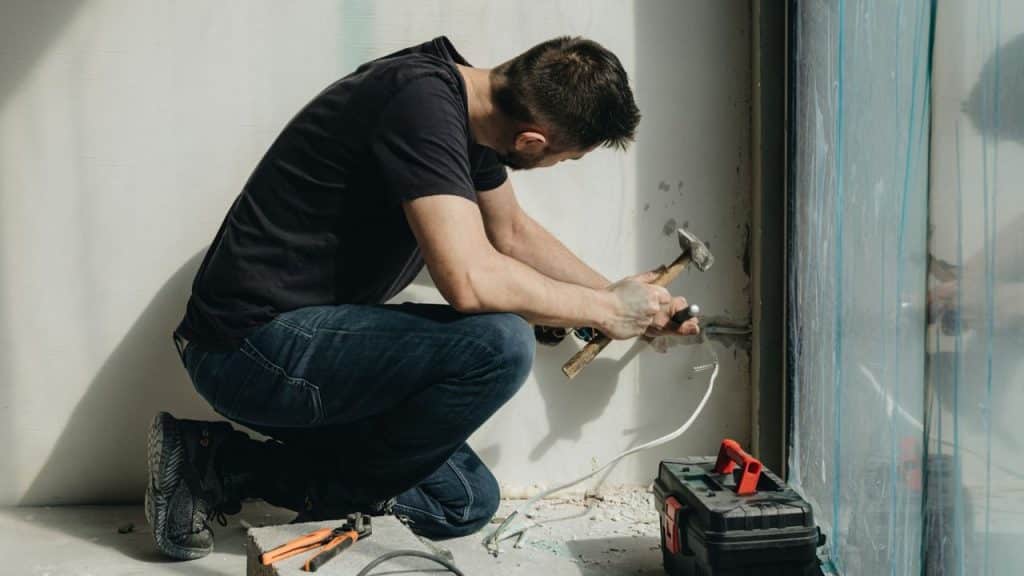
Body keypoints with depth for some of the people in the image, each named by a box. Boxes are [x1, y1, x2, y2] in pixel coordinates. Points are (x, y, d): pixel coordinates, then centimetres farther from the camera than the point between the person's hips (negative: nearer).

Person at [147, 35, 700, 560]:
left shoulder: (464, 102, 6)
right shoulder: (423, 101, -23)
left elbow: (513, 232, 22)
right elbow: (470, 280, -31)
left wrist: (622, 299, 23)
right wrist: (606, 309, -15)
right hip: (251, 344, -10)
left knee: (465, 501, 7)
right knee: (499, 342, -25)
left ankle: (220, 466, 10)